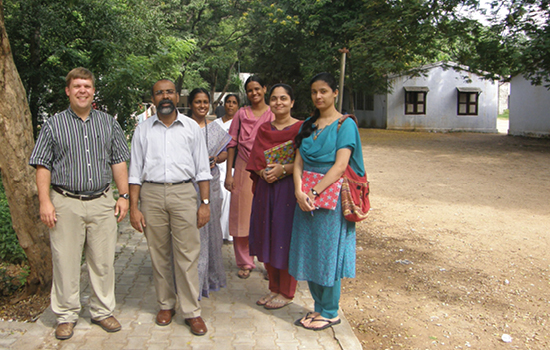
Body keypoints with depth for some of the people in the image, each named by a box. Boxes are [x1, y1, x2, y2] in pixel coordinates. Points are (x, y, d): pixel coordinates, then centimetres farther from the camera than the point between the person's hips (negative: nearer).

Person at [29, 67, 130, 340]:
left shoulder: (108, 123, 10)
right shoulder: (54, 125, 4)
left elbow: (118, 162, 11)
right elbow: (42, 166, 2)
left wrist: (124, 196, 5)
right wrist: (45, 202, -6)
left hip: (102, 203, 2)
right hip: (66, 204, -1)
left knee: (103, 261, 8)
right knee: (66, 262, 5)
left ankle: (103, 311, 23)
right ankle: (66, 315, 21)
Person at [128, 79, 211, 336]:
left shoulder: (191, 128, 9)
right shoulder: (143, 130, 10)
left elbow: (202, 169, 8)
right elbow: (135, 171, 9)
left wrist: (205, 203, 1)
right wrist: (133, 207, 2)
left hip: (183, 192, -1)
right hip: (151, 193, 2)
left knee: (187, 254, -2)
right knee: (159, 254, 9)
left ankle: (191, 311, 7)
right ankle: (166, 305, 24)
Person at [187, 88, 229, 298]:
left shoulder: (215, 129, 12)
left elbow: (225, 152, 16)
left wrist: (215, 159, -4)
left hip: (210, 183, 4)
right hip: (189, 184, -4)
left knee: (210, 228, 10)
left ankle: (211, 275, 24)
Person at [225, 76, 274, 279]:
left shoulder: (273, 115, 3)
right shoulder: (241, 114, 6)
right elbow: (231, 144, 5)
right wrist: (228, 174, -1)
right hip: (243, 170, 1)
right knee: (242, 215, 5)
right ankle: (245, 262, 19)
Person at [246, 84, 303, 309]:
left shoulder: (301, 128, -3)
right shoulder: (263, 129, 13)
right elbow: (255, 159, 9)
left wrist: (283, 170, -22)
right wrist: (263, 172, -12)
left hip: (289, 189, -5)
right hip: (265, 188, 5)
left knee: (285, 239, 0)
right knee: (267, 238, 10)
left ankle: (286, 292, 16)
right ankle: (274, 288, 26)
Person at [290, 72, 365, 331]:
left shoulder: (345, 124, -6)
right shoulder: (308, 125, 12)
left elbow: (340, 166, -16)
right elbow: (299, 162, 4)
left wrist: (314, 192, -22)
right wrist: (299, 192, -12)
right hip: (307, 196, 6)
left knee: (327, 252, 2)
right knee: (308, 252, 10)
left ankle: (330, 312, 18)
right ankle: (319, 307, 26)